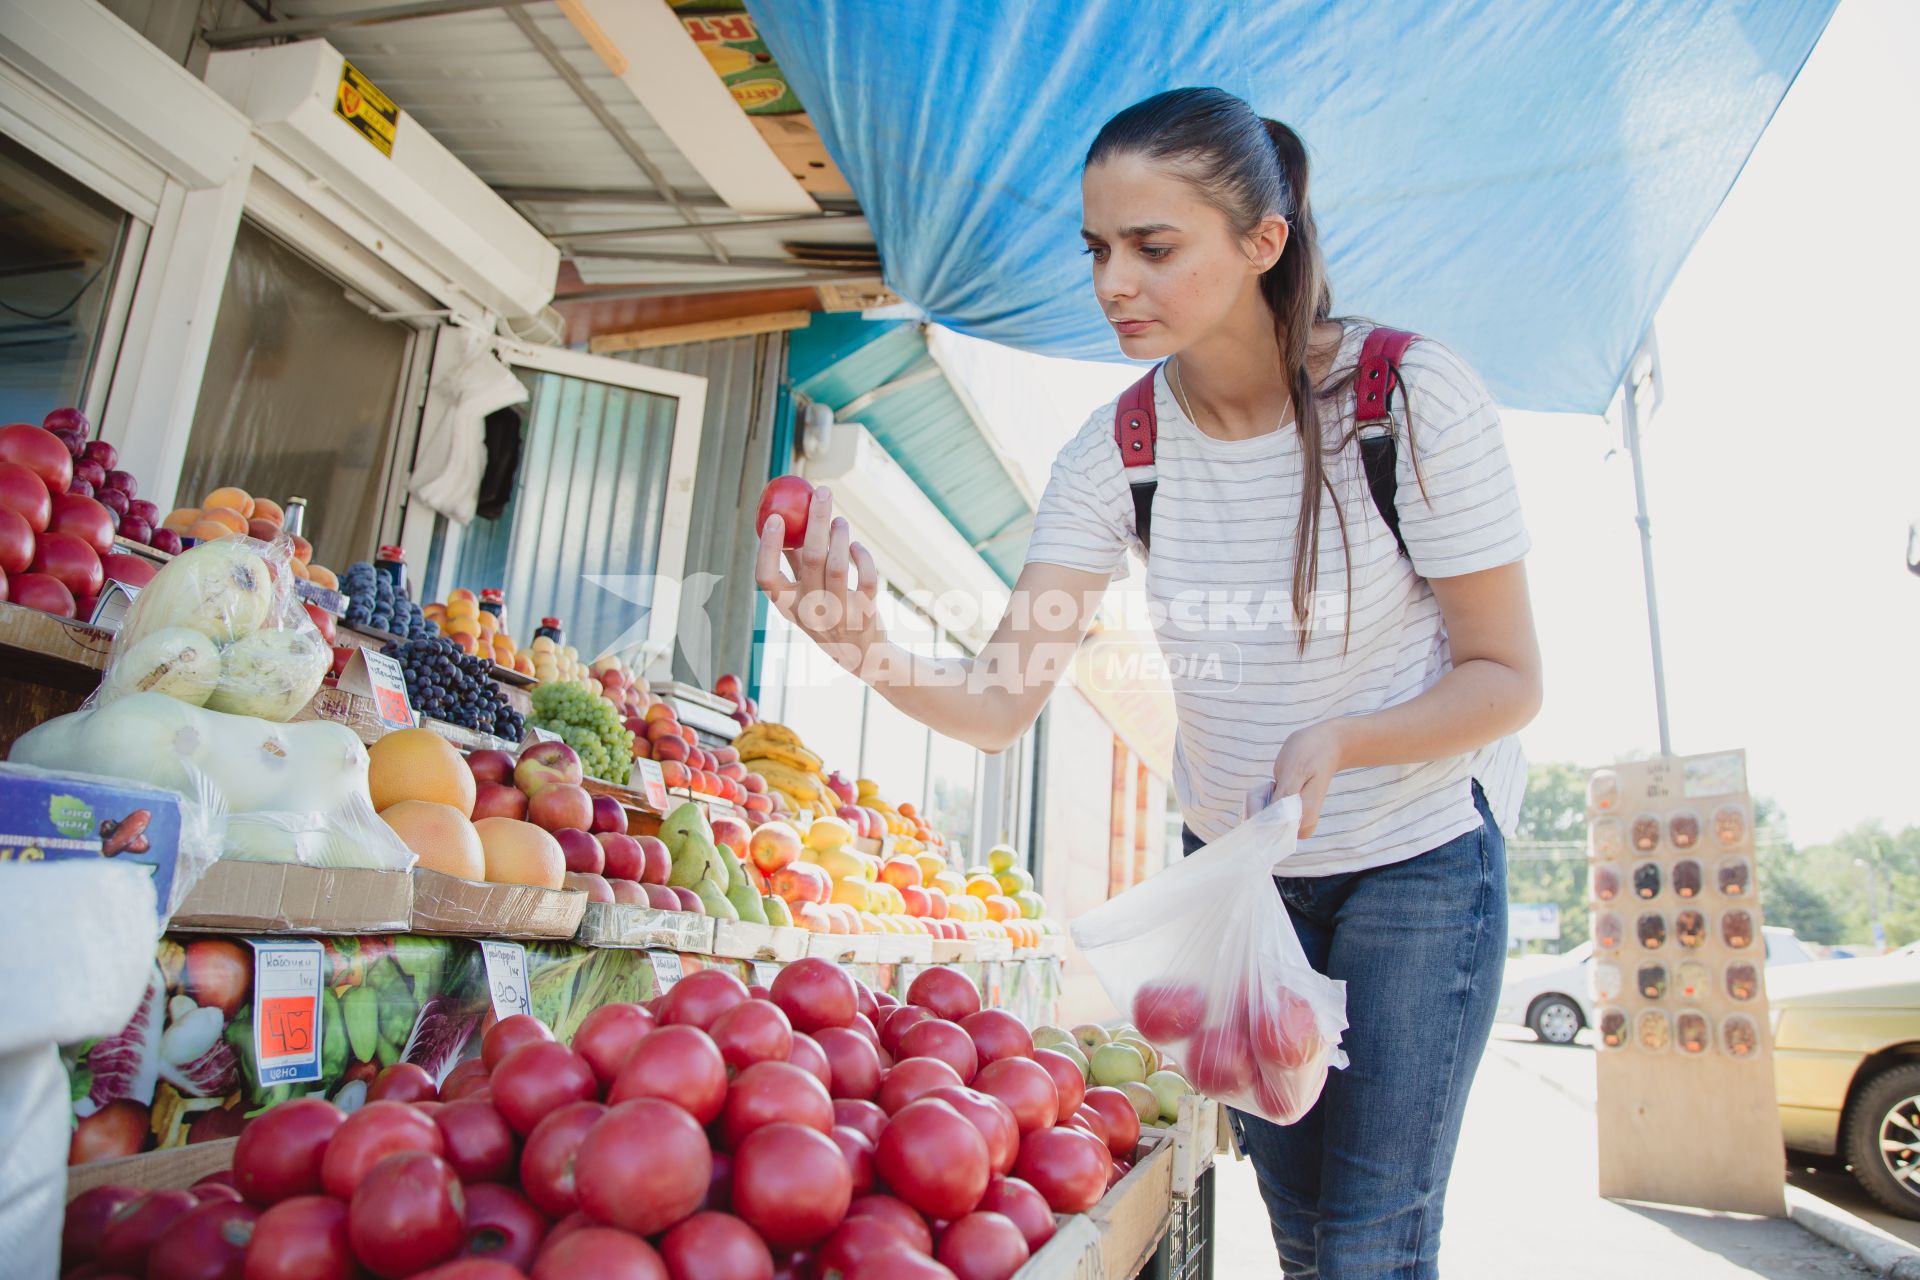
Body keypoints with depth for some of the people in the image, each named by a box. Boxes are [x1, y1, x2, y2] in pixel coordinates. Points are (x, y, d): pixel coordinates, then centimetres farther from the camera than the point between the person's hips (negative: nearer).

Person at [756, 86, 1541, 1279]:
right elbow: (1002, 702, -19)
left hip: (1419, 863, -3)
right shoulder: (1114, 454, -12)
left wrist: (1337, 741, -32)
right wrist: (874, 653, -39)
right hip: (1233, 864, 3)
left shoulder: (1416, 397, -21)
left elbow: (1509, 677, -15)